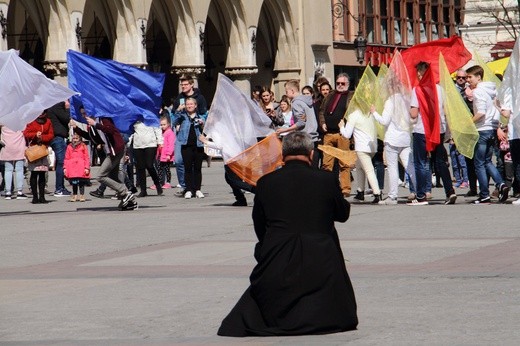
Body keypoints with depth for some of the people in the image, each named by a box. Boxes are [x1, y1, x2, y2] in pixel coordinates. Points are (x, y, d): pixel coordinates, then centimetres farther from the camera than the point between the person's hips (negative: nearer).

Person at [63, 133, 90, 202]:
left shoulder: (83, 146, 3)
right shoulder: (69, 147, 10)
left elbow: (86, 158, 2)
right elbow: (66, 158, 10)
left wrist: (87, 168, -5)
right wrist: (65, 168, 4)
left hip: (81, 168, -2)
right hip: (72, 169, 2)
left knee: (81, 182, -1)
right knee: (74, 182, 5)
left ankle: (82, 195, 4)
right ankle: (74, 195, 13)